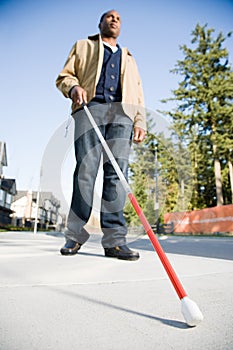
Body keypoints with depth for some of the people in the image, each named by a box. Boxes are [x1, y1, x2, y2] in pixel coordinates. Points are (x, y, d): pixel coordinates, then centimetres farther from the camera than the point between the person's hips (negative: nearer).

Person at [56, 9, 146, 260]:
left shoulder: (128, 58, 35)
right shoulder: (83, 46, 29)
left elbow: (138, 93, 25)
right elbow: (64, 76, 18)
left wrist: (140, 121, 8)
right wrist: (74, 87, -7)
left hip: (121, 113, 2)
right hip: (89, 108, -2)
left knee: (116, 173, -12)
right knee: (85, 170, -14)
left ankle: (114, 240, -13)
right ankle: (75, 235, -6)